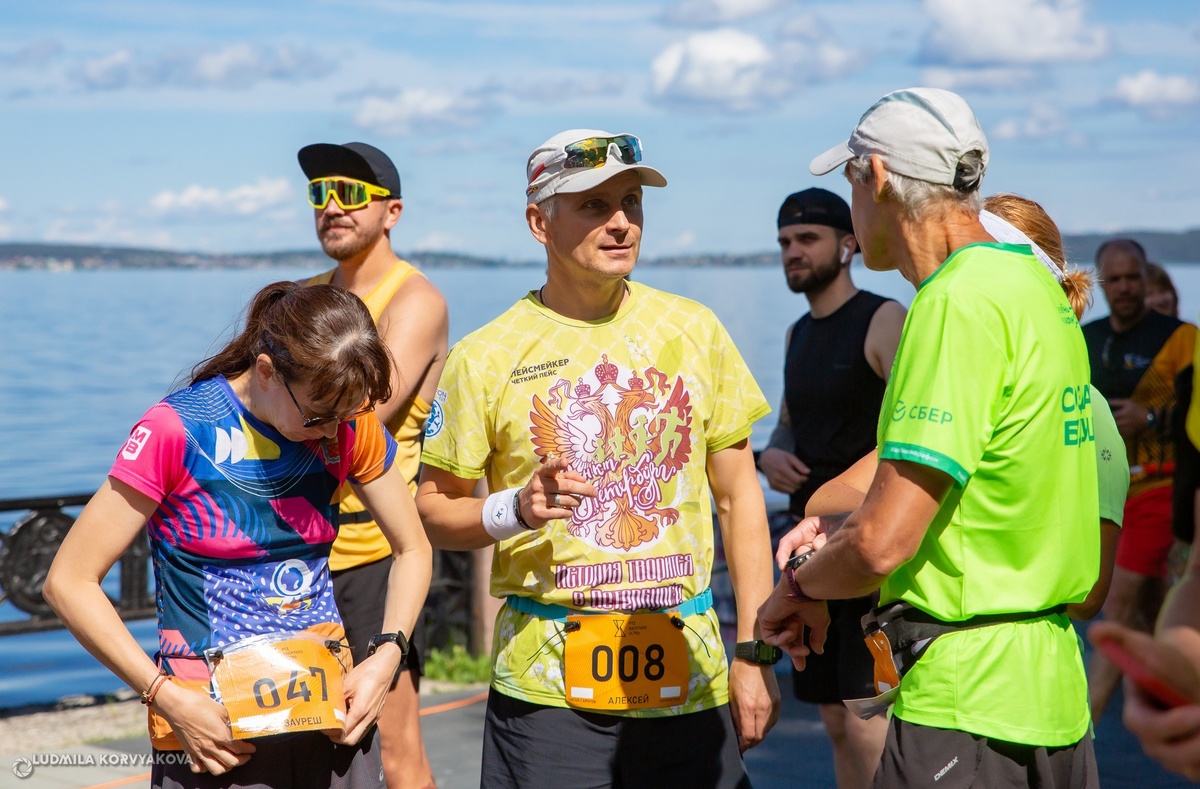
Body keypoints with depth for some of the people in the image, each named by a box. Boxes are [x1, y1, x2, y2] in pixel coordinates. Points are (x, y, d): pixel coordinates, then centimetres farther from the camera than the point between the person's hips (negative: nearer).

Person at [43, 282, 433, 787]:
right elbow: (69, 582, -11)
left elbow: (412, 549, 12)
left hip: (331, 719, 4)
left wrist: (386, 657, -5)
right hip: (213, 733, -4)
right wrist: (168, 698, -18)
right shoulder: (178, 430, -13)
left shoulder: (349, 427, -1)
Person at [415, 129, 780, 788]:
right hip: (547, 686, -2)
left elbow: (739, 496, 8)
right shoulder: (485, 357, -3)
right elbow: (433, 511, 4)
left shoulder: (692, 330, 4)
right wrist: (513, 509, -17)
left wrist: (754, 653, 4)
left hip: (689, 678, 2)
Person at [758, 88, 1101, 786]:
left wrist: (800, 585, -2)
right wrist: (845, 526, 18)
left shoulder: (959, 303, -18)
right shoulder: (1035, 282, 12)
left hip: (965, 705, -9)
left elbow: (883, 545, -22)